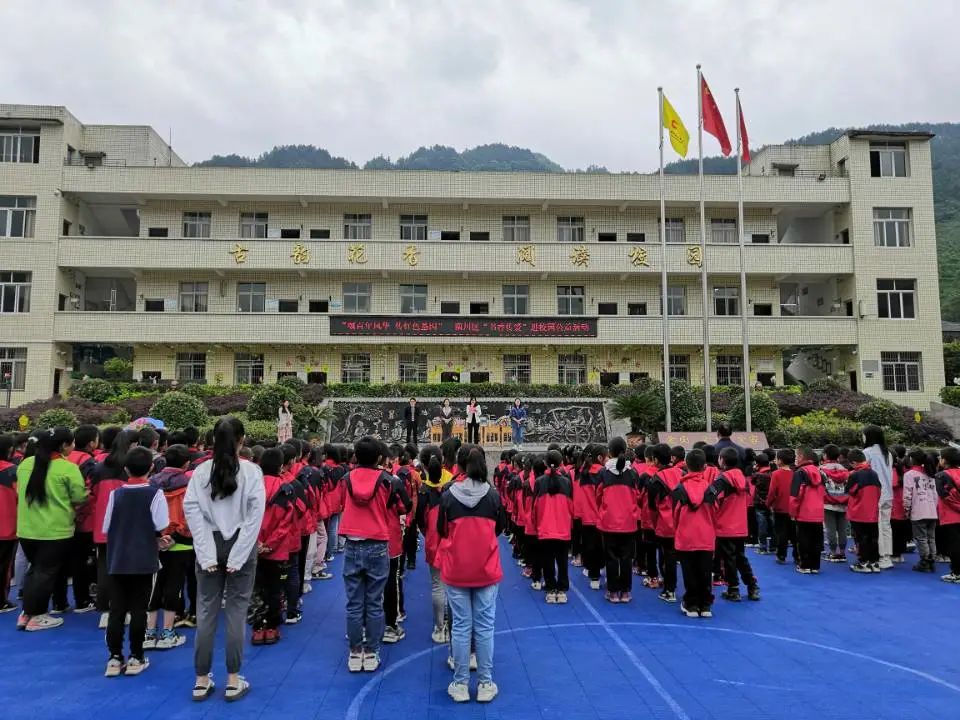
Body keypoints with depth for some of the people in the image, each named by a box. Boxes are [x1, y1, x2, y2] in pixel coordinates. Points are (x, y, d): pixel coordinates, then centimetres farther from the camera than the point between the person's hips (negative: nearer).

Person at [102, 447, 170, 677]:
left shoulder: (116, 493, 0)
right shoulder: (155, 493, -8)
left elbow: (107, 527, 3)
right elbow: (160, 526, -11)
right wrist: (158, 540, 10)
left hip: (117, 560, 2)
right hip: (144, 560, -2)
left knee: (116, 609, 9)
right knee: (138, 610, 5)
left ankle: (115, 658, 12)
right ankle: (135, 658, 11)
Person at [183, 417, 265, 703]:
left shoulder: (201, 471, -3)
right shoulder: (252, 471, -8)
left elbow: (192, 510, -8)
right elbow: (255, 514, -13)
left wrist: (206, 554, -8)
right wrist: (238, 556, -9)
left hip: (211, 546, 2)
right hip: (240, 546, -2)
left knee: (206, 612, 10)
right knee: (236, 612, 6)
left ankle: (201, 681, 19)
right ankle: (233, 681, 13)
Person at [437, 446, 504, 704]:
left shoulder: (448, 495, -9)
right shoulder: (493, 495, -8)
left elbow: (441, 530, 4)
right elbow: (500, 527, 7)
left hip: (456, 569, 0)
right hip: (486, 569, 0)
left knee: (460, 626, 8)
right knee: (484, 626, 8)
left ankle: (460, 684, 15)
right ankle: (485, 684, 15)